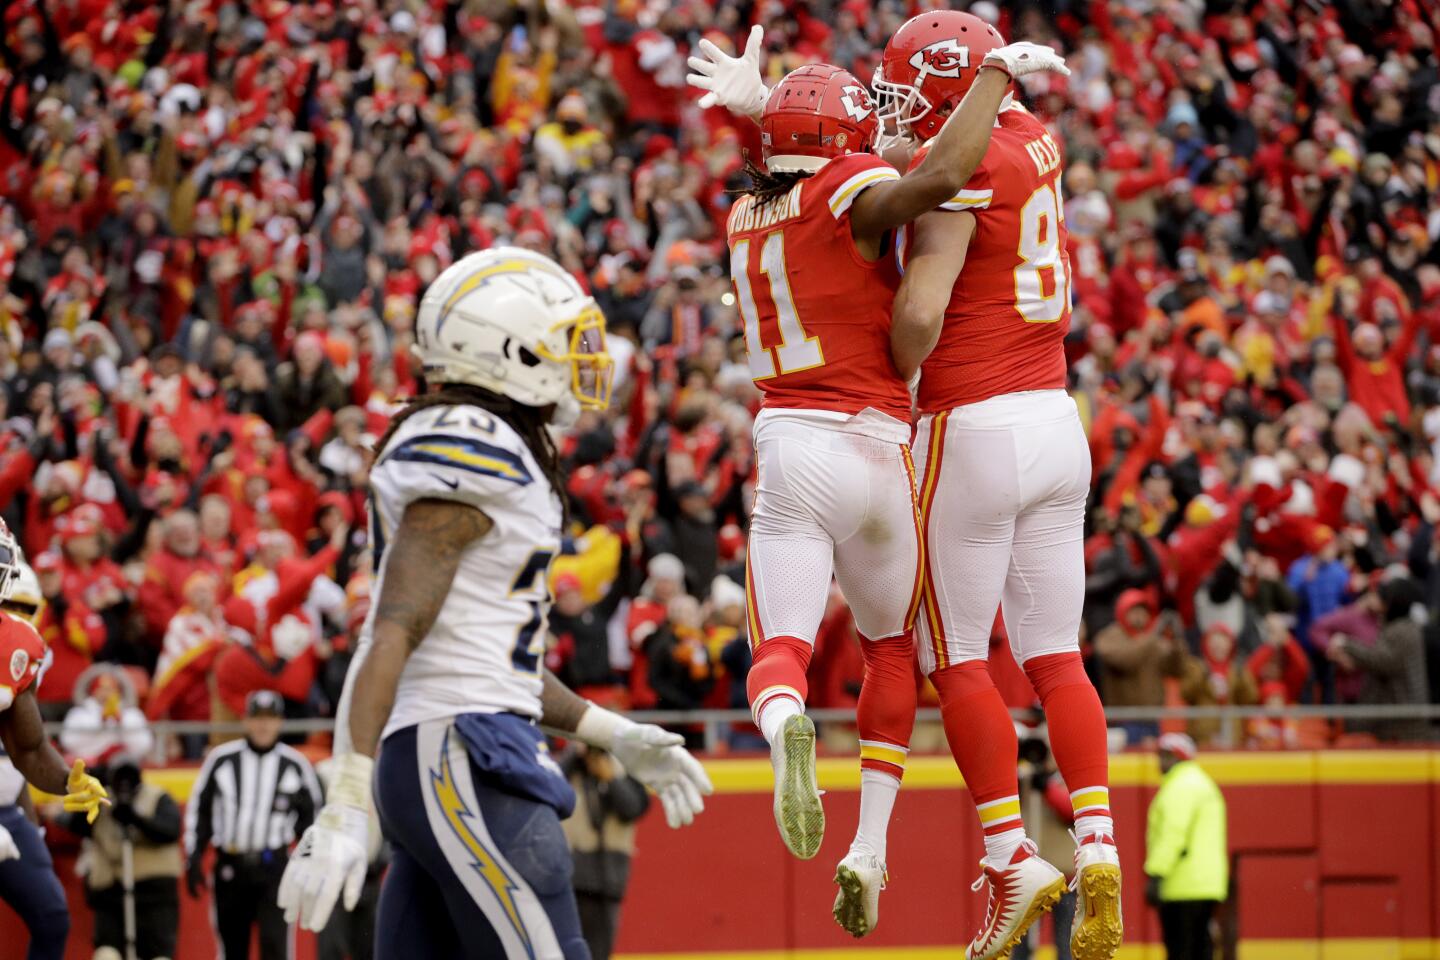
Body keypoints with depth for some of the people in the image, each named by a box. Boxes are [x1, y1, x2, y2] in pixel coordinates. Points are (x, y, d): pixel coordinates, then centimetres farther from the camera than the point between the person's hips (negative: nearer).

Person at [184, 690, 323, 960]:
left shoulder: (296, 765, 2)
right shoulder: (221, 760, 1)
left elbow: (310, 816, 10)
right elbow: (199, 810, 8)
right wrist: (194, 859, 3)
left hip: (274, 866, -1)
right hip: (229, 866, 1)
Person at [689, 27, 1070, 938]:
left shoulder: (747, 217, 11)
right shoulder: (850, 194, -7)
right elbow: (939, 178, -26)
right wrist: (998, 73, -15)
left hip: (786, 447, 3)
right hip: (871, 447, -3)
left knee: (781, 649, -3)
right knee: (894, 648, 18)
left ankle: (785, 726, -42)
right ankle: (870, 851, 8)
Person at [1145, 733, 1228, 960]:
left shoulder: (1180, 787, -9)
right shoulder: (1204, 784, 23)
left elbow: (1172, 834, -20)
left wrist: (1155, 875, -22)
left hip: (1183, 888, -10)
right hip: (1207, 886, 10)